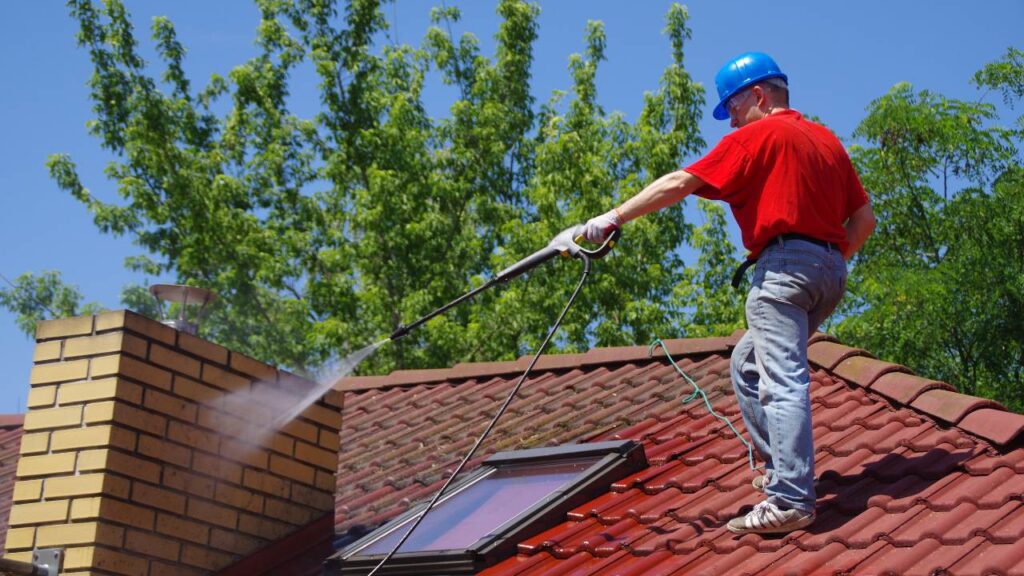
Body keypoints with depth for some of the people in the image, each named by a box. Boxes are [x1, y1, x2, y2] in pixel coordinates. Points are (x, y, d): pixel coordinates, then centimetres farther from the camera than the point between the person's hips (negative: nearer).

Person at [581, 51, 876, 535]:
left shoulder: (757, 135, 0)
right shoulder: (826, 139, 21)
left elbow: (679, 184, -5)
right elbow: (864, 218, 20)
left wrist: (614, 217, -3)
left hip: (784, 264, -8)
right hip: (831, 269, 8)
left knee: (782, 382, -15)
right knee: (747, 364, 21)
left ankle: (790, 501, -23)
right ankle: (783, 470, 17)